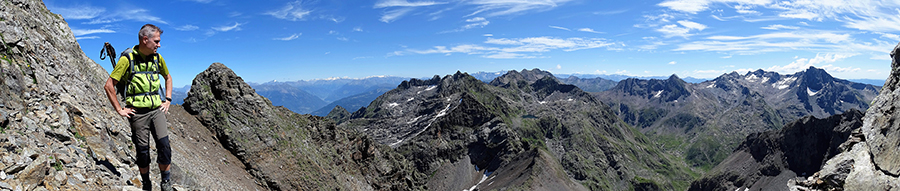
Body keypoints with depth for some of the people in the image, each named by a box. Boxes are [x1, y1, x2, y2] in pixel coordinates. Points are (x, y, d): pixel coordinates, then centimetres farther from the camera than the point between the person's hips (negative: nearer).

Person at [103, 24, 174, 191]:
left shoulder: (157, 58, 6)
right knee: (143, 150, 5)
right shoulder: (127, 58, -8)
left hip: (156, 109, 4)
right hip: (138, 112, -3)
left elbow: (168, 77, 24)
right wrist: (119, 110, -6)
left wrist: (168, 100, 14)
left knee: (164, 145, -5)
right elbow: (109, 85, -6)